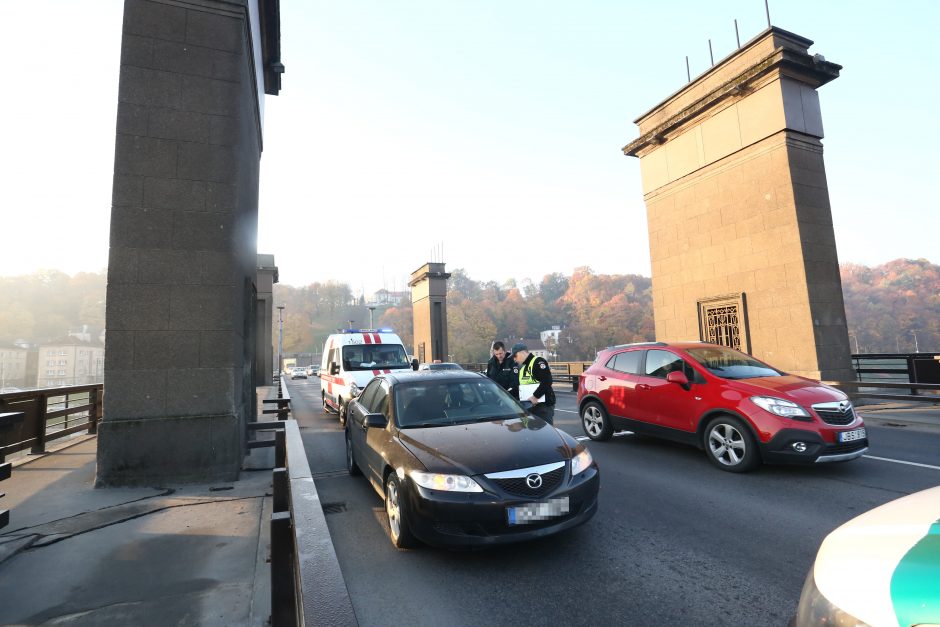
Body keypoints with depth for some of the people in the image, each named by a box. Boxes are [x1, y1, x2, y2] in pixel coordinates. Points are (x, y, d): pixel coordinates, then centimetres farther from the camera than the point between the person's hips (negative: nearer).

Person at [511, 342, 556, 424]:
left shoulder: (538, 362, -10)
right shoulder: (522, 368, 20)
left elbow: (547, 381, -22)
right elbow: (520, 386, 25)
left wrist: (535, 396, -23)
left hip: (544, 405, -9)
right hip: (529, 406, 9)